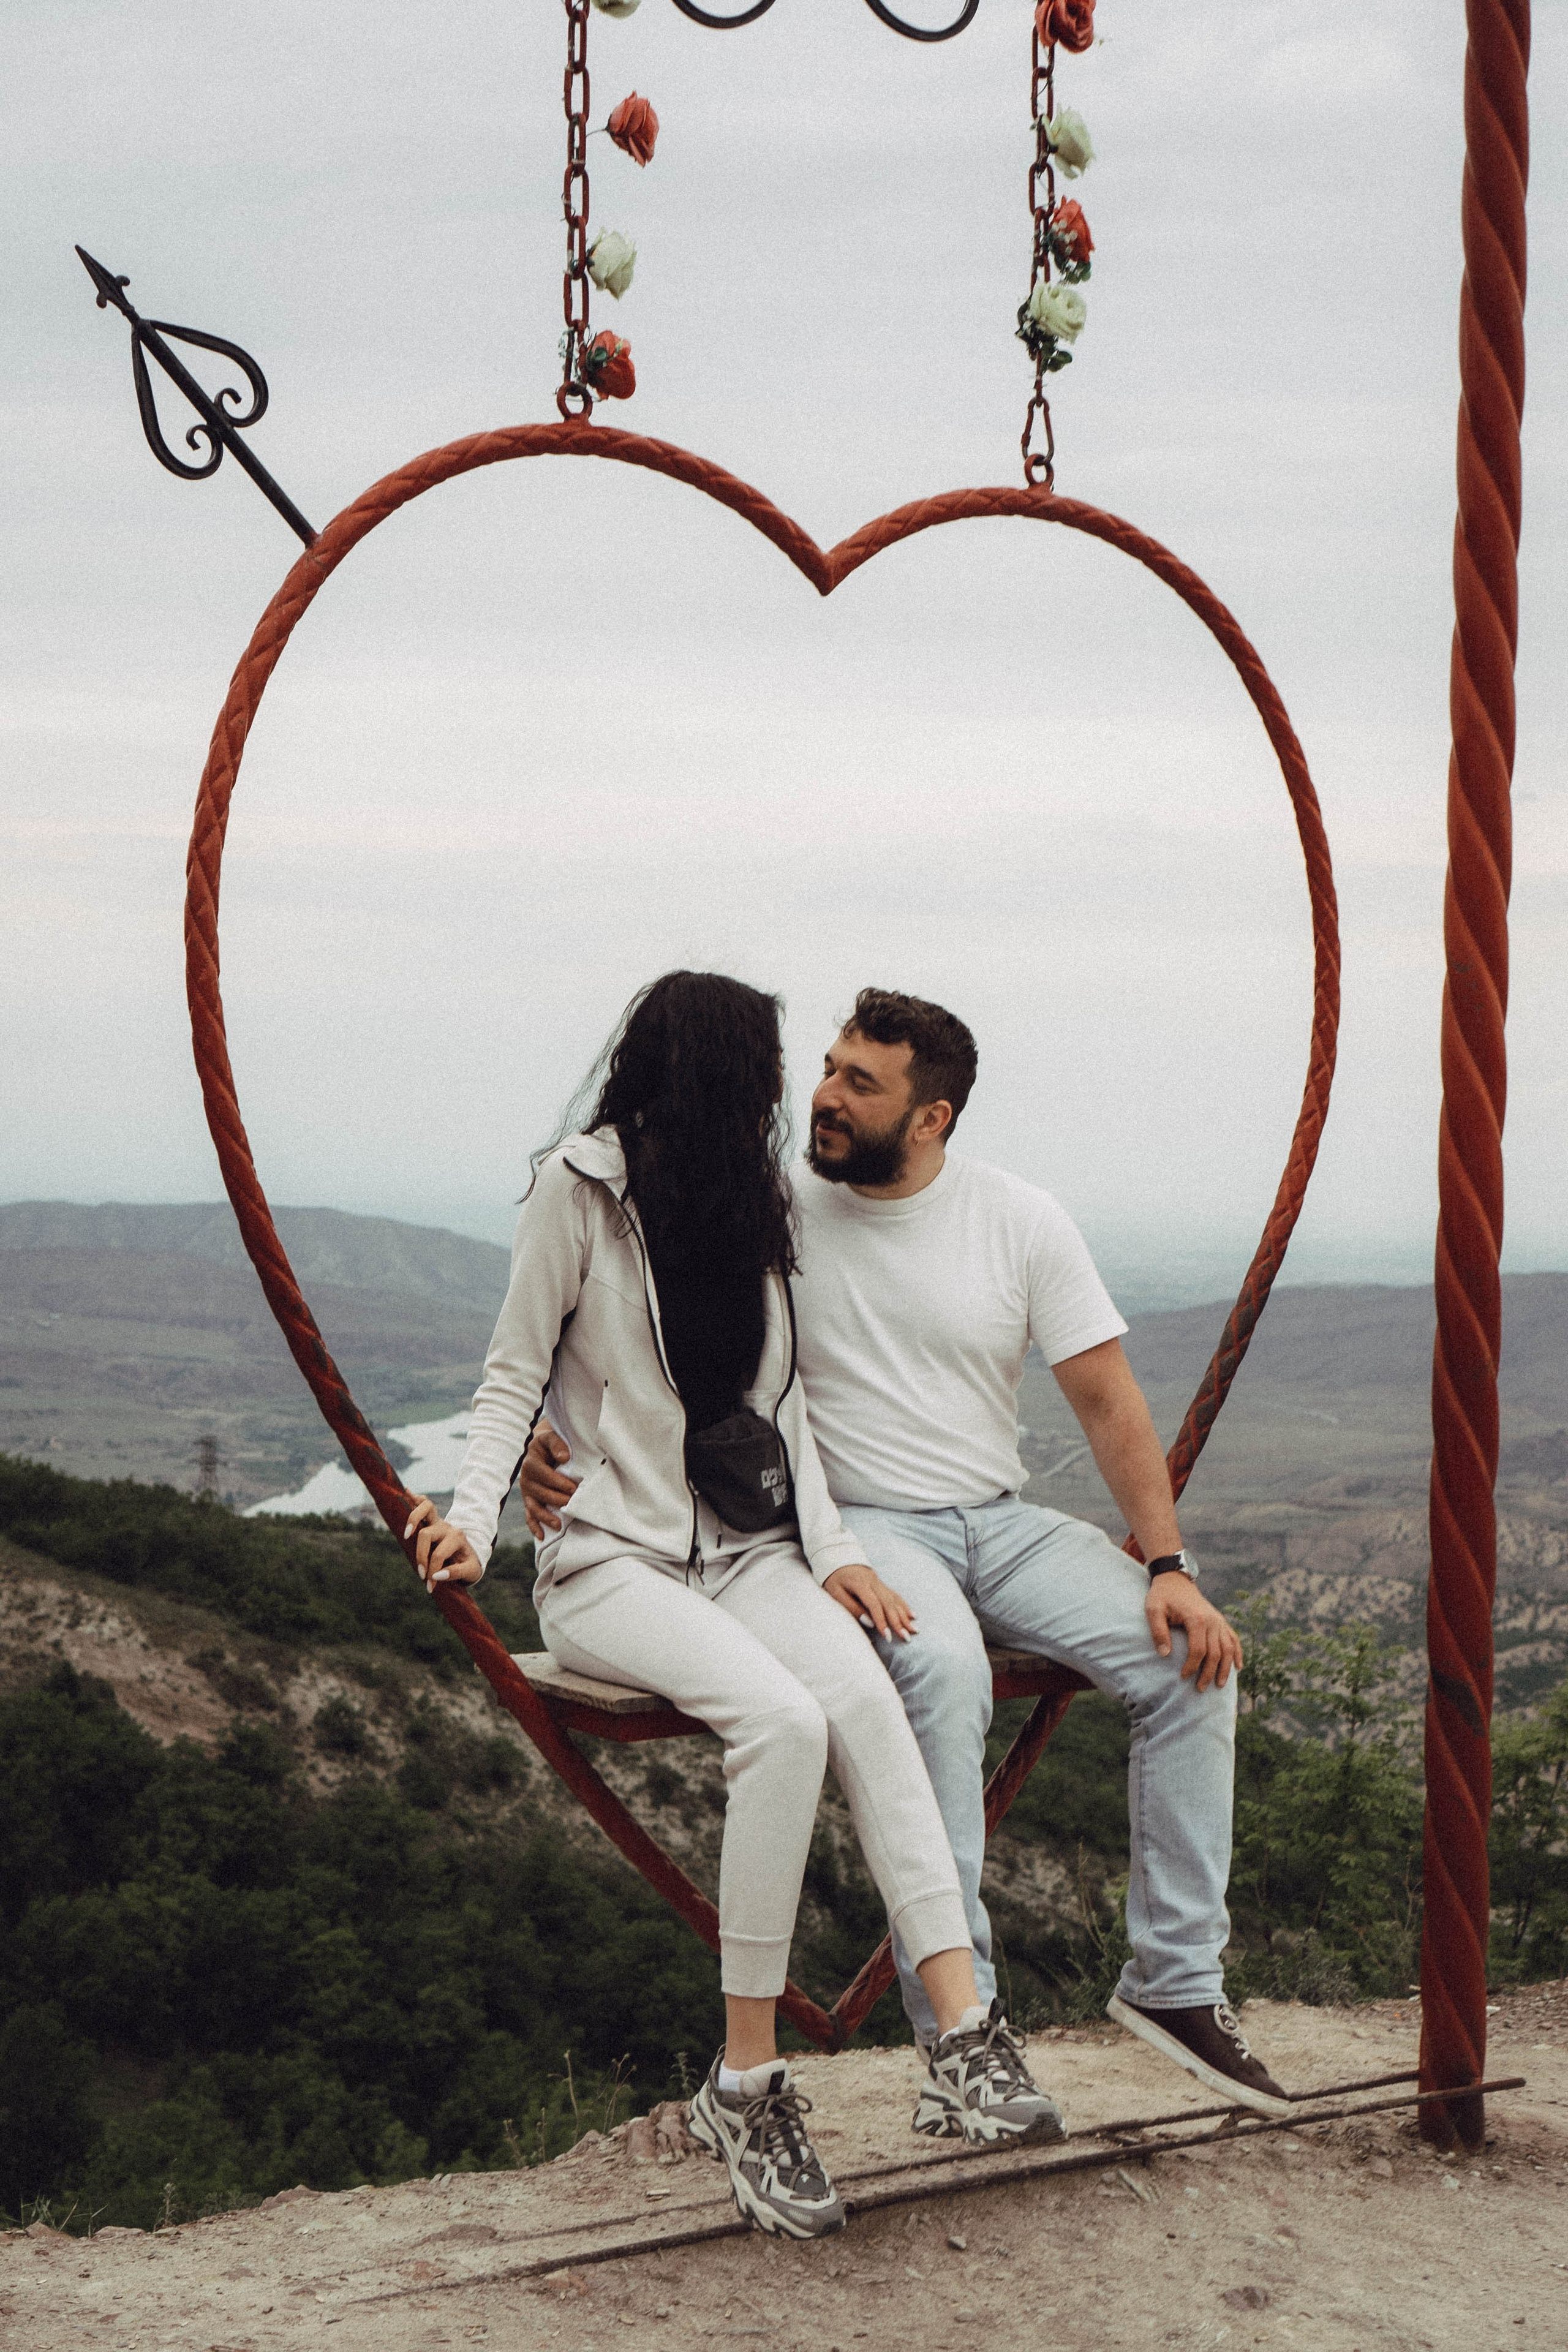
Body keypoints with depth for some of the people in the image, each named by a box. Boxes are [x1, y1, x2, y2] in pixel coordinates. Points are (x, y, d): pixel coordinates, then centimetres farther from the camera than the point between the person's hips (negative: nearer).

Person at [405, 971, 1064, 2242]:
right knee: (784, 1717, -32)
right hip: (612, 1557, -5)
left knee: (862, 1696, -28)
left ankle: (965, 2035, -36)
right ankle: (748, 2081, -25)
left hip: (744, 1550, 5)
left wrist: (829, 1545, 1)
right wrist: (475, 1518, -17)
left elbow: (779, 1396, 16)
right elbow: (513, 1377, 0)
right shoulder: (581, 1188, -1)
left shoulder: (753, 1206, 18)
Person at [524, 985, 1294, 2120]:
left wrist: (1170, 1566, -10)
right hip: (853, 1525, -3)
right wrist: (554, 1433, -15)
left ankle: (1175, 1980, -7)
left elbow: (1108, 1398, 0)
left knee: (1193, 1662, -19)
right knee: (944, 1667, -37)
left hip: (999, 1519, 3)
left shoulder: (1022, 1221, -1)